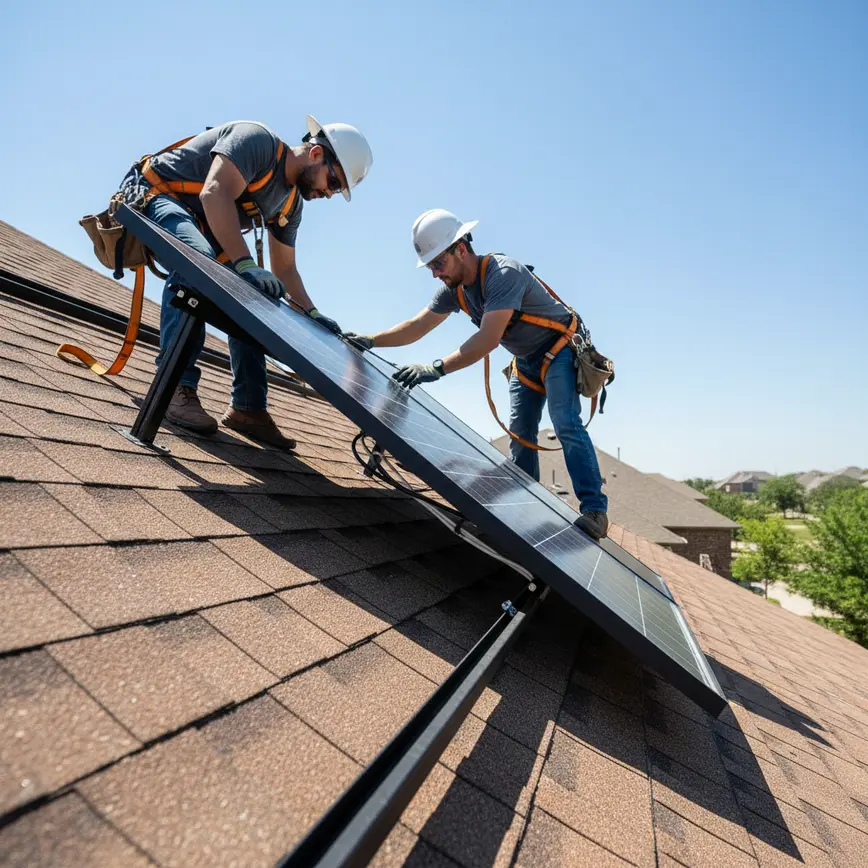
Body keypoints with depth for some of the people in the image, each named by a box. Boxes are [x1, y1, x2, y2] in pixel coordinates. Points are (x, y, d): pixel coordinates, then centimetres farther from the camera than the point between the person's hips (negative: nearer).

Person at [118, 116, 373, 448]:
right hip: (155, 196, -9)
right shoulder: (257, 139, -20)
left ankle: (248, 407, 2)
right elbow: (215, 194, -36)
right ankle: (176, 387, -37)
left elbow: (284, 268, 9)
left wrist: (312, 313, -2)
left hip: (202, 225, 9)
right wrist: (246, 264, -45)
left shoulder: (291, 204, 4)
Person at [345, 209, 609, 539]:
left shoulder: (503, 273, -31)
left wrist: (437, 368, -47)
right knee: (520, 436, 4)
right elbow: (417, 326, 1)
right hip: (526, 361, 8)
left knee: (566, 425, -23)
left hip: (559, 349, -8)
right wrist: (371, 340, -7)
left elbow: (488, 338, -41)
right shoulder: (454, 288, -5)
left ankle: (594, 511, -23)